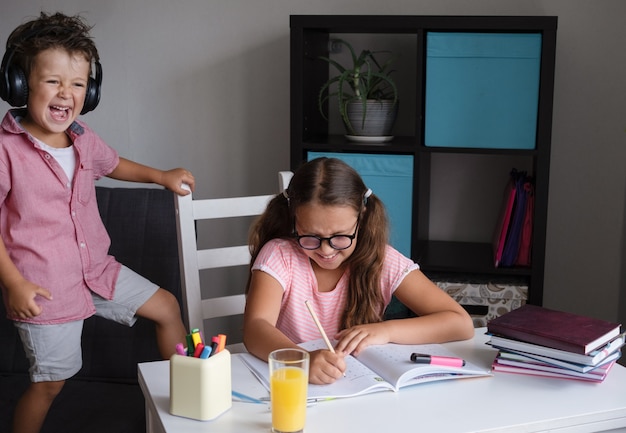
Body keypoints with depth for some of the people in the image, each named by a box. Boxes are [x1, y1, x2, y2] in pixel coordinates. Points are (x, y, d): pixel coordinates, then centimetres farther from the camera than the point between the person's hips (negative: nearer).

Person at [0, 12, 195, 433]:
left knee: (167, 307, 15)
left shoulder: (82, 137, 2)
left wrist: (161, 175, 19)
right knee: (52, 380, 3)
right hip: (44, 288, -7)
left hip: (96, 269, 7)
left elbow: (112, 163, 26)